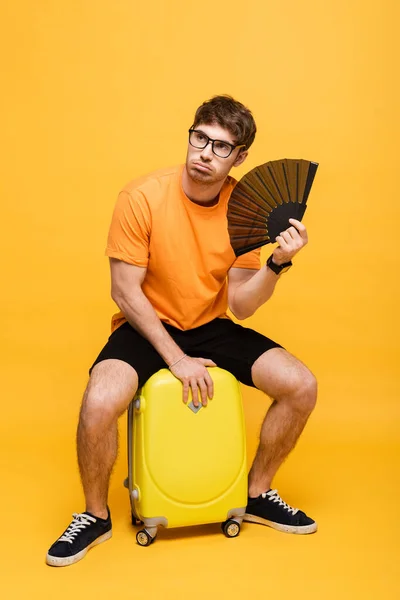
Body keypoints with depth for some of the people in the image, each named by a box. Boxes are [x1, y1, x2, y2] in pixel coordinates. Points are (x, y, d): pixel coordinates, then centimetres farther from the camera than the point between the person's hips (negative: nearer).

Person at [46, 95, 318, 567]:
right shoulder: (143, 197, -17)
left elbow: (241, 306, -7)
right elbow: (124, 290, -14)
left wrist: (278, 263, -25)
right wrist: (176, 358, -19)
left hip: (212, 328, 4)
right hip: (146, 328, -3)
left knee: (301, 386, -12)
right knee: (99, 403, -31)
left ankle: (257, 495, 13)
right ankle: (96, 515, 1)